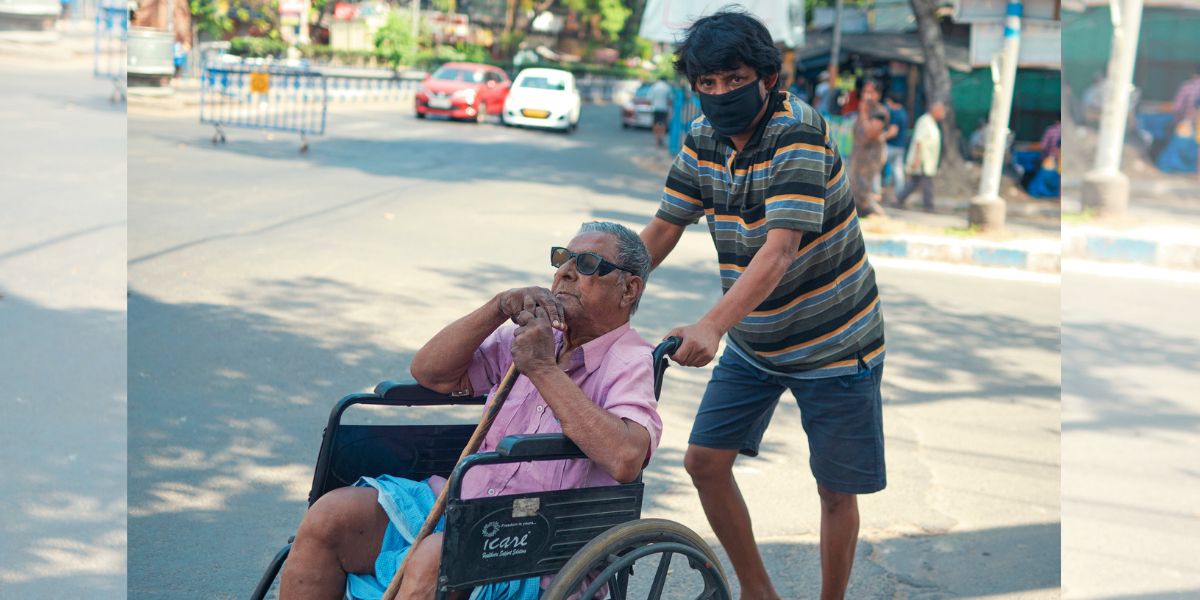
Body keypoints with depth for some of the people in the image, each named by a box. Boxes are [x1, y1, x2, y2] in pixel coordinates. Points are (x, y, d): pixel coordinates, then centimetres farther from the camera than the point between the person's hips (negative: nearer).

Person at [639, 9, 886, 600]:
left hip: (832, 345, -6)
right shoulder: (702, 138, -4)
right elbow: (662, 229, 3)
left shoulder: (799, 133, -24)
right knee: (704, 461, 2)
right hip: (752, 343, 6)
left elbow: (779, 250, -34)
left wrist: (711, 326, -47)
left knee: (836, 491, 3)